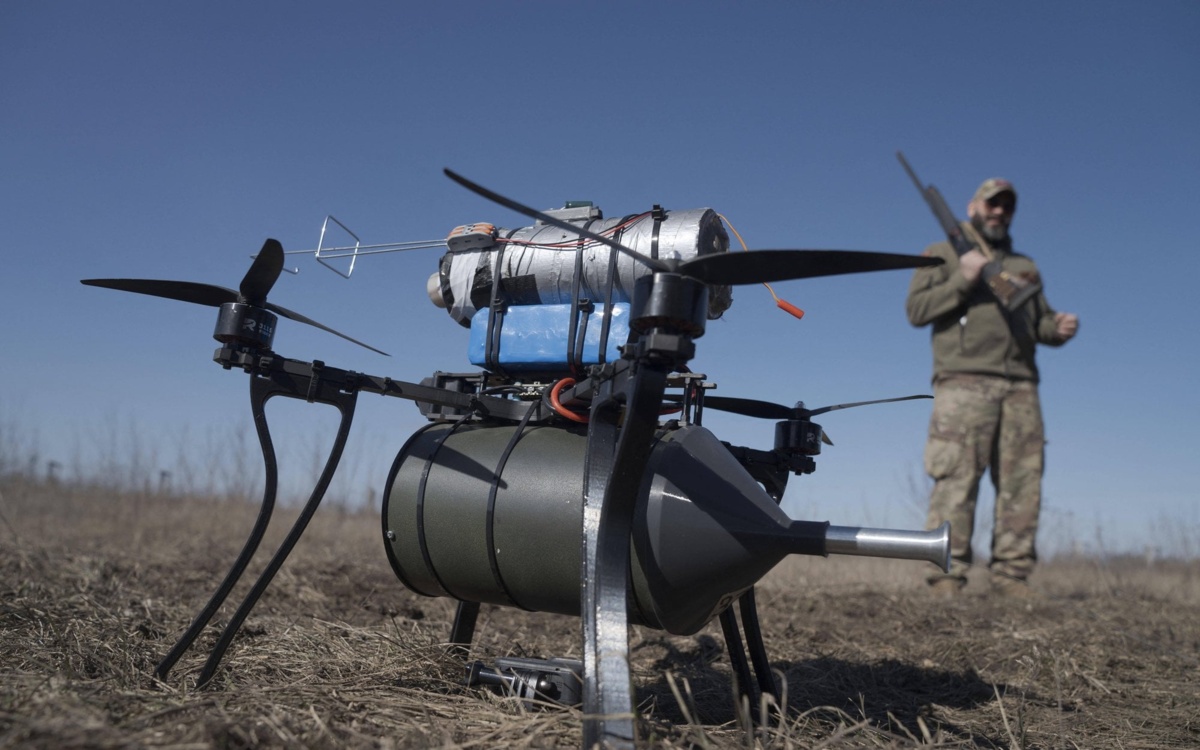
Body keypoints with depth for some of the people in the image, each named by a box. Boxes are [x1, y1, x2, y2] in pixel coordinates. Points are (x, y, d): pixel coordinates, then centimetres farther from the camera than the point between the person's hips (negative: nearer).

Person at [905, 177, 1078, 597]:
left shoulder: (1024, 266, 29)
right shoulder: (943, 254, 15)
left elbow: (1040, 321, 25)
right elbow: (916, 309, 3)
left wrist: (1058, 328, 2)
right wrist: (962, 280, -8)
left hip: (1020, 386, 5)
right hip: (964, 381, -5)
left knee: (1023, 485, -1)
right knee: (957, 480, -12)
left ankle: (1011, 575, 4)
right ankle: (947, 575, -10)